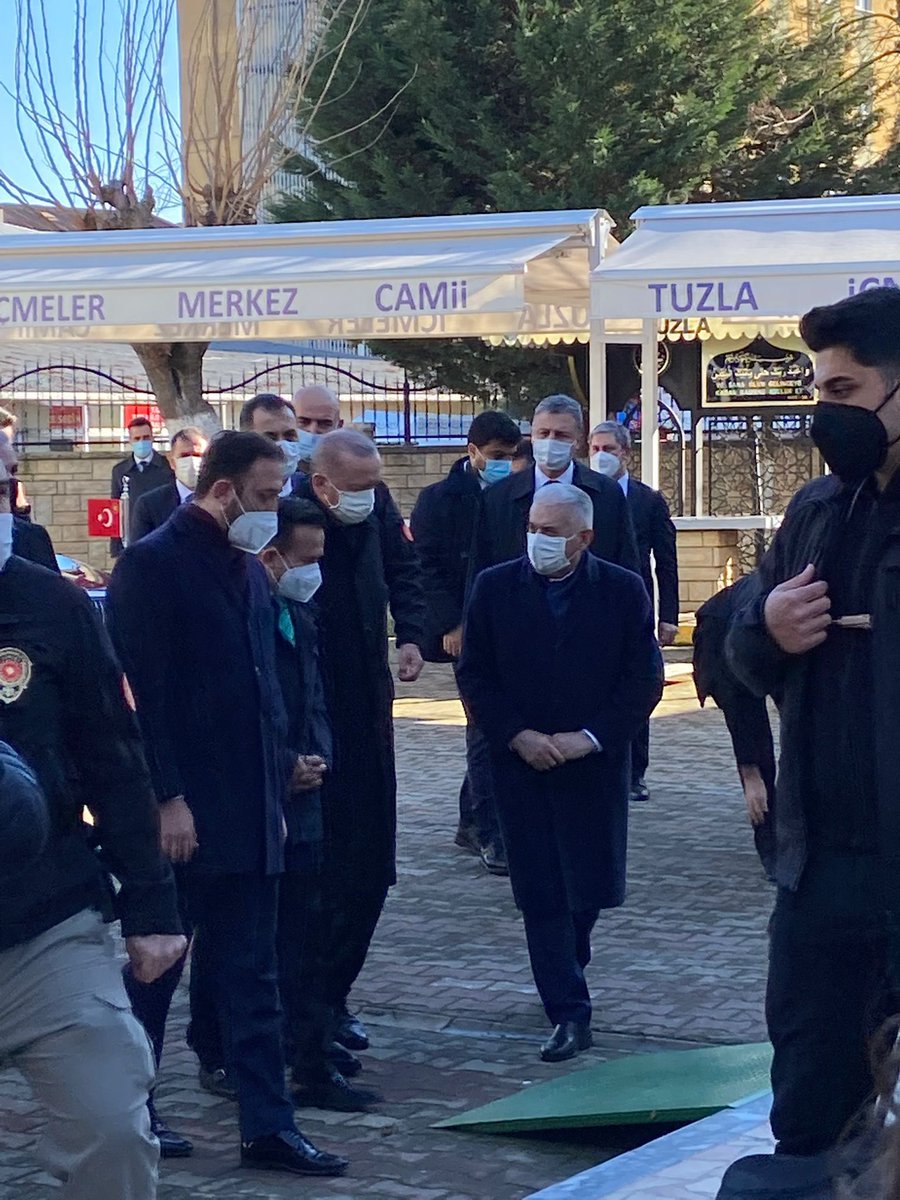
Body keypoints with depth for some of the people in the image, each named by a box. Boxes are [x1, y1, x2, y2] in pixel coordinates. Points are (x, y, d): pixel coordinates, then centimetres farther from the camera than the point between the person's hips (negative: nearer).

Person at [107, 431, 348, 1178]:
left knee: (251, 978, 8)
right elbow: (140, 692, -15)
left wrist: (276, 793, 14)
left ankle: (269, 1128, 11)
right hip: (182, 812, -7)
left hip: (248, 812, 7)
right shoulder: (153, 565, -11)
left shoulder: (249, 570, 14)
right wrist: (166, 800, -19)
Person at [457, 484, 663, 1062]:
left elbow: (644, 679, -3)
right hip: (522, 759, 0)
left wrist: (589, 738, -13)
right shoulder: (495, 588, -1)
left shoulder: (623, 590, -4)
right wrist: (517, 736, -11)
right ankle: (569, 1013, 2)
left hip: (595, 762, 0)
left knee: (590, 885, 7)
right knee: (542, 894, -3)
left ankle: (565, 967, 37)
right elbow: (475, 675, 2)